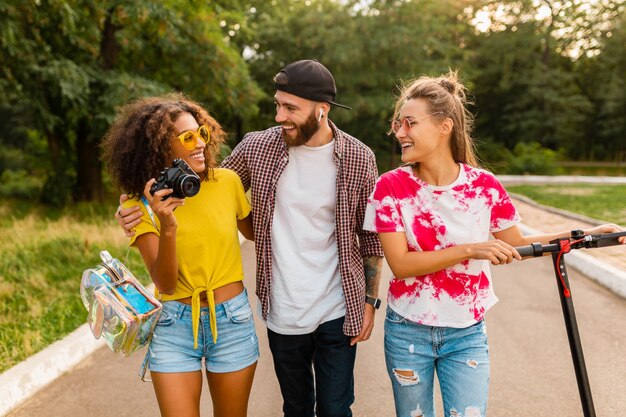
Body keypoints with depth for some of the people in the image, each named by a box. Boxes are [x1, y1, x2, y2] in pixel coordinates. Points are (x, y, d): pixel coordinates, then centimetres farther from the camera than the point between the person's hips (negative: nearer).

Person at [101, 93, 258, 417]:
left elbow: (254, 232, 13)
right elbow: (165, 284, -17)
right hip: (175, 326, -1)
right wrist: (168, 227, -29)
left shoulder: (227, 182, -6)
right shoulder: (140, 206, -9)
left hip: (233, 321, 2)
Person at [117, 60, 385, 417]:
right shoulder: (256, 148, -6)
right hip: (282, 313, 2)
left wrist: (370, 301, -1)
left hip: (338, 313, -1)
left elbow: (371, 237, 0)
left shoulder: (359, 159, -7)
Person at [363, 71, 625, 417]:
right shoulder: (391, 187, -12)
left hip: (467, 334, 0)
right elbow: (400, 264, -18)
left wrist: (587, 235, -4)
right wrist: (470, 250, -27)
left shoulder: (484, 186, -9)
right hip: (407, 332, 0)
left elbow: (516, 246, 4)